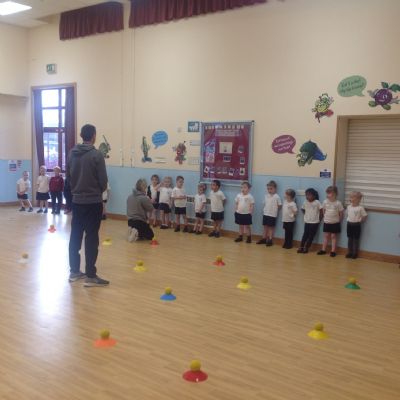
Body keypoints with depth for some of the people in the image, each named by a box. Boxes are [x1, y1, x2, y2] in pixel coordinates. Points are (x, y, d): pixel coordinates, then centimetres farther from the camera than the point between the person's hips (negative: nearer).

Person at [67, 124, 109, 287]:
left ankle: (74, 271, 20)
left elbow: (68, 177, 12)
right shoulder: (96, 155, -13)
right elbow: (103, 180, -12)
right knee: (91, 238, -3)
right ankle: (90, 276, 0)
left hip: (76, 201, 6)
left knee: (75, 236, 11)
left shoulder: (72, 153, 4)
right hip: (93, 202, -6)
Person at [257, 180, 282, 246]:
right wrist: (266, 209, 3)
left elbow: (280, 205, -9)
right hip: (265, 214, 5)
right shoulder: (266, 195, 4)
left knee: (271, 227, 4)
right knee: (265, 227, 13)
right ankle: (264, 239, 22)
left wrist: (274, 210, -3)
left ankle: (270, 240, 10)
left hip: (272, 215, -5)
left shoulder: (276, 197, -13)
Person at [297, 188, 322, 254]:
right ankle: (301, 247, 8)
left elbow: (321, 211, -9)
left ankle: (306, 248, 9)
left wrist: (320, 219, -7)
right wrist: (306, 214, 6)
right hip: (307, 222, 3)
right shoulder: (305, 202, -1)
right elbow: (303, 209, 16)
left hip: (315, 222, -3)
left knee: (311, 236, 3)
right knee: (305, 235, 4)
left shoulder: (317, 202, -13)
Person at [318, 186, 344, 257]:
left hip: (335, 223, -3)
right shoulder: (325, 202, -5)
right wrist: (325, 217, 9)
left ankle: (333, 251, 10)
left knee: (333, 236, 5)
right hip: (326, 222, 3)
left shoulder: (338, 203, -13)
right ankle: (323, 250, 18)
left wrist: (339, 221, 2)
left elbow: (341, 213, -4)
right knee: (326, 236, 11)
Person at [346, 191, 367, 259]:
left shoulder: (360, 208, -13)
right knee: (350, 239, 11)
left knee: (356, 239, 5)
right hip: (349, 224, 5)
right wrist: (349, 219, 7)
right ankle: (349, 252, 19)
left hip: (356, 225, -5)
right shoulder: (348, 207, 2)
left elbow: (364, 216, -7)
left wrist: (359, 221, -3)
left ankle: (355, 253, 13)